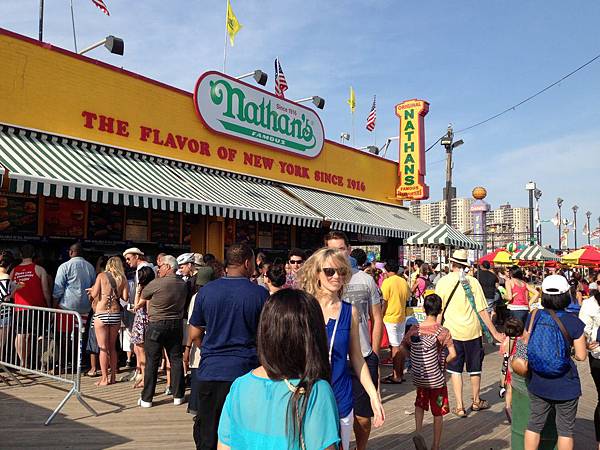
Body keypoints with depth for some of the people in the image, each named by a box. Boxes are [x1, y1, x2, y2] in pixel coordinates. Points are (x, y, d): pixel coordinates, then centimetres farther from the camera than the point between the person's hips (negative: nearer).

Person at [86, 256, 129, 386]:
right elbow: (125, 297, -3)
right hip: (116, 315, 3)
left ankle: (104, 378, 6)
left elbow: (94, 294, -8)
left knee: (103, 348, 3)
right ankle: (113, 377, 19)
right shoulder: (123, 279, 4)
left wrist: (91, 290, 14)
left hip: (101, 314, -3)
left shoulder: (101, 276, -2)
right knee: (112, 347, 15)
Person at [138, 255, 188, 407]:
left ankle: (146, 399, 10)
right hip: (176, 325, 4)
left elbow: (143, 295, 0)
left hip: (156, 325, -4)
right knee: (176, 360, 11)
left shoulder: (157, 283, -15)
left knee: (152, 362, 4)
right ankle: (178, 395, 15)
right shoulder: (183, 284, 0)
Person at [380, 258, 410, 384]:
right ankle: (401, 373, 21)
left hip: (391, 318, -7)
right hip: (402, 317, 7)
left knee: (395, 346, -3)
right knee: (401, 345, 13)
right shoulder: (404, 281, 6)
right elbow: (407, 297, 14)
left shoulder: (387, 282, -14)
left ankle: (396, 376, 3)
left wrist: (381, 316, -4)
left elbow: (384, 302, -14)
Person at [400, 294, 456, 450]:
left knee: (420, 404, 25)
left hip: (419, 377, 3)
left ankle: (419, 432, 6)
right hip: (437, 378, -2)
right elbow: (453, 354, -19)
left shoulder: (414, 329, -5)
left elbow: (402, 348, -1)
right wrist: (443, 362, -1)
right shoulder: (443, 332, -13)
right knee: (438, 412, 13)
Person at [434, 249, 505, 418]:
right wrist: (495, 333, 0)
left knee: (455, 369, 10)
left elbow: (439, 311, 0)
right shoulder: (473, 282, -7)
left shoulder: (442, 282, -6)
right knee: (474, 368, 17)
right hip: (472, 331, 1)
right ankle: (476, 401, 34)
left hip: (452, 331, 0)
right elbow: (482, 310, -7)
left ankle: (460, 407, 9)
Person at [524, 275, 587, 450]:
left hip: (538, 383, 3)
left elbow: (526, 345, 2)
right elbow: (581, 356, -10)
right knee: (565, 429, 14)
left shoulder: (534, 317, -8)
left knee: (534, 424, 16)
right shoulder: (574, 323, -15)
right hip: (565, 385, -2)